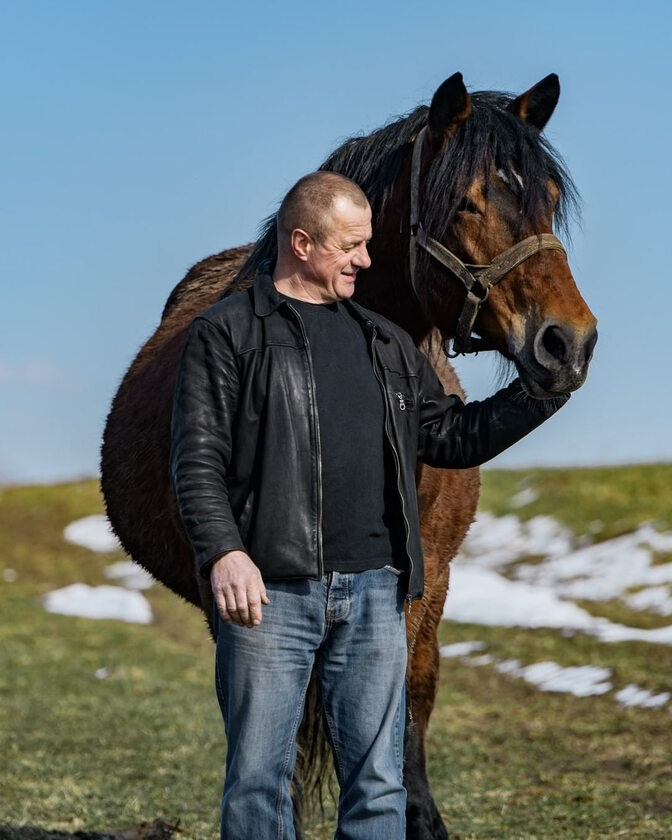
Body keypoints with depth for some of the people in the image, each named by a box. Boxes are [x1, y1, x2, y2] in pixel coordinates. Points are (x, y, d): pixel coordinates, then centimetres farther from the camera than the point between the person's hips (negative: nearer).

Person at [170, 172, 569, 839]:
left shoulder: (384, 341, 19)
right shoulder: (227, 333, 1)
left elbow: (450, 436, 21)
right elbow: (198, 458, -7)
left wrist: (544, 390, 11)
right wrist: (224, 552, -22)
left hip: (374, 593, 5)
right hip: (269, 593, -5)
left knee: (378, 782, 8)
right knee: (259, 778, 0)